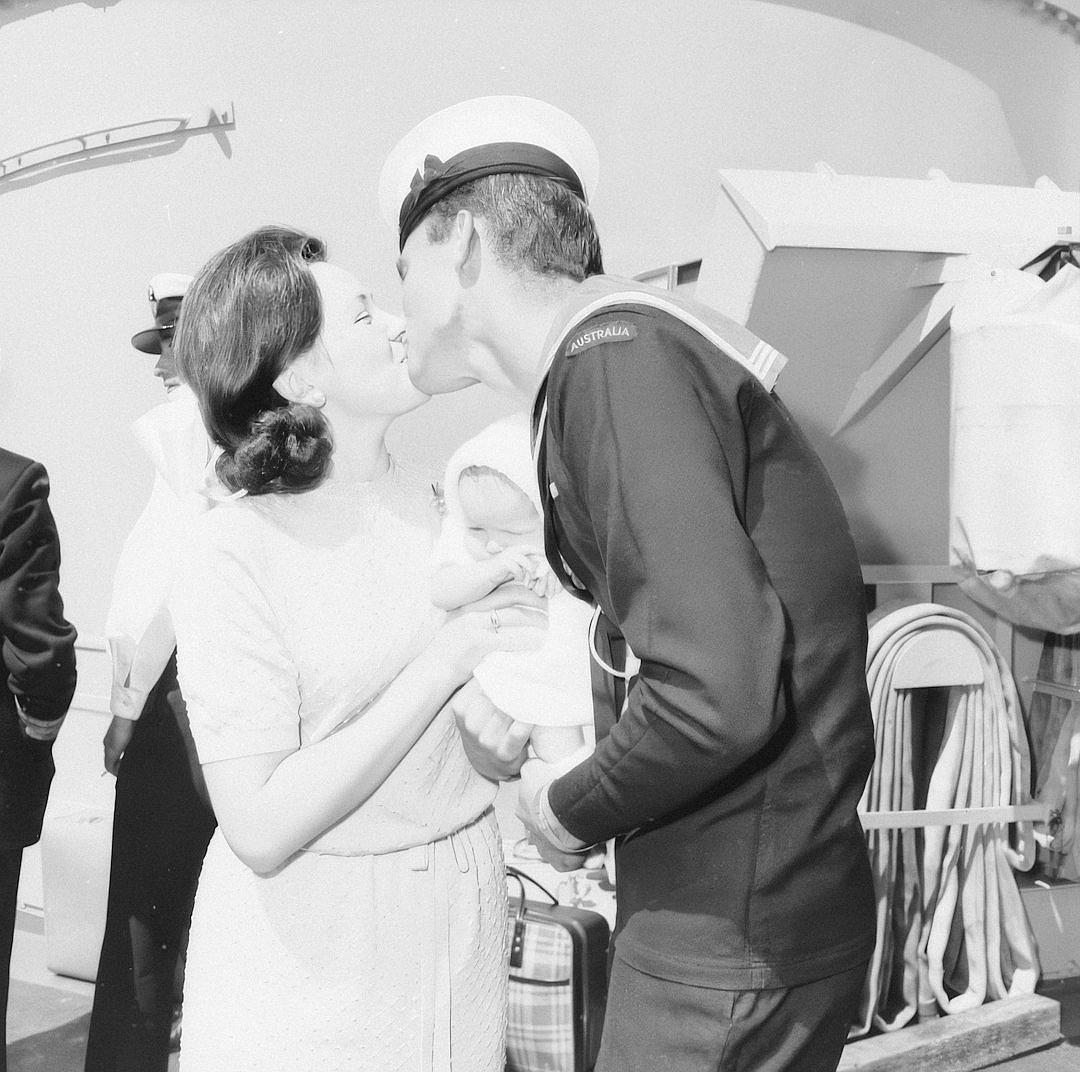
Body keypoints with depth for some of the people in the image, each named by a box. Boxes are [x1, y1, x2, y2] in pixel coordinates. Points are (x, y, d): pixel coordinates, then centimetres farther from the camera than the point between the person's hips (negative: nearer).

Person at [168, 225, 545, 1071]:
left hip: (464, 905, 5)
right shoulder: (236, 554, -16)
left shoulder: (440, 503, -1)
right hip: (312, 954, -4)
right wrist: (445, 661, -23)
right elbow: (262, 831, -22)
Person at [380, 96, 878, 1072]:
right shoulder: (621, 343, 11)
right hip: (725, 910, 9)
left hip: (734, 933, -9)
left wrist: (570, 809, -13)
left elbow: (717, 693, -30)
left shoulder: (614, 358, -19)